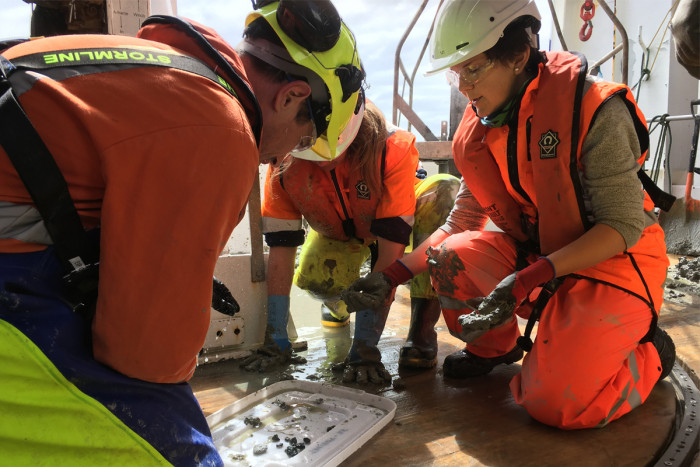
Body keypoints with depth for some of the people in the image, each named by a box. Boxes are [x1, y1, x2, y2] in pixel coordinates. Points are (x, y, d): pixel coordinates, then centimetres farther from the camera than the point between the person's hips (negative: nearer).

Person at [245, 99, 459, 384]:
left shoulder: (394, 149, -38)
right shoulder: (284, 166, -28)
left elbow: (390, 252, -40)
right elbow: (280, 252, -24)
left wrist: (364, 348, -42)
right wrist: (276, 341, -26)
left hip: (394, 216, -2)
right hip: (339, 233, 2)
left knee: (444, 191, -36)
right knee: (313, 278, -31)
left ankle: (422, 330, -24)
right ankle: (338, 301, 12)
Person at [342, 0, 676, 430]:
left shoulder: (593, 108, -21)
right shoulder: (480, 129, -1)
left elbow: (624, 227, -21)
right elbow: (461, 224, 2)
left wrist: (526, 280, -32)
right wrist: (394, 274, -9)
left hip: (616, 264, -5)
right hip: (537, 257, 6)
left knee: (554, 405, -20)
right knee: (452, 253, -20)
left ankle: (649, 352, 11)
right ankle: (494, 346, 10)